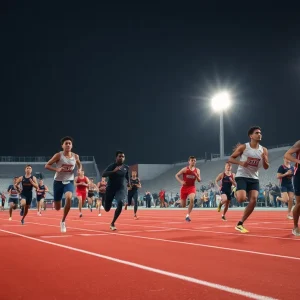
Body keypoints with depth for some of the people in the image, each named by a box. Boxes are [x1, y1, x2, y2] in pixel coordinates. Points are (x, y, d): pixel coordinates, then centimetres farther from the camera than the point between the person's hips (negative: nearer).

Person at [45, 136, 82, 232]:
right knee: (57, 208, 5)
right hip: (58, 182, -1)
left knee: (69, 198, -31)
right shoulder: (58, 155, -10)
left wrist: (79, 170, -2)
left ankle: (63, 221, -12)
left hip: (69, 182, 1)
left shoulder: (75, 156, 1)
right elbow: (47, 165, -8)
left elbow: (79, 165, 21)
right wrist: (57, 169, -24)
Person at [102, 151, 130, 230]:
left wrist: (128, 181, 16)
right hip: (111, 188, -2)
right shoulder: (112, 166, -12)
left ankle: (112, 223, -10)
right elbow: (103, 174, -28)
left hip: (121, 189, 2)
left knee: (120, 204, -26)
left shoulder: (126, 167, 1)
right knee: (107, 209, 4)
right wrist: (114, 171, -38)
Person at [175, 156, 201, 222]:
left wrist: (196, 176, -17)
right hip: (184, 187, -1)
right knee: (183, 205, 4)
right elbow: (176, 175, -2)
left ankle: (187, 215, -20)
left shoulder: (197, 170, 1)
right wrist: (181, 181, -18)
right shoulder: (185, 169, -6)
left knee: (192, 200, -29)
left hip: (192, 187, 1)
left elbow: (199, 180, 4)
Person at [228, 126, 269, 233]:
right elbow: (230, 159, -3)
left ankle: (240, 224, 4)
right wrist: (240, 162, -21)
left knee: (253, 201, -9)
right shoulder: (243, 147, -6)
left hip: (254, 178, 4)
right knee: (242, 199, -24)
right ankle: (236, 194, 15)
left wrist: (264, 159, -17)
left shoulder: (264, 150, 3)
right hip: (242, 176, -4)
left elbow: (266, 167, 5)